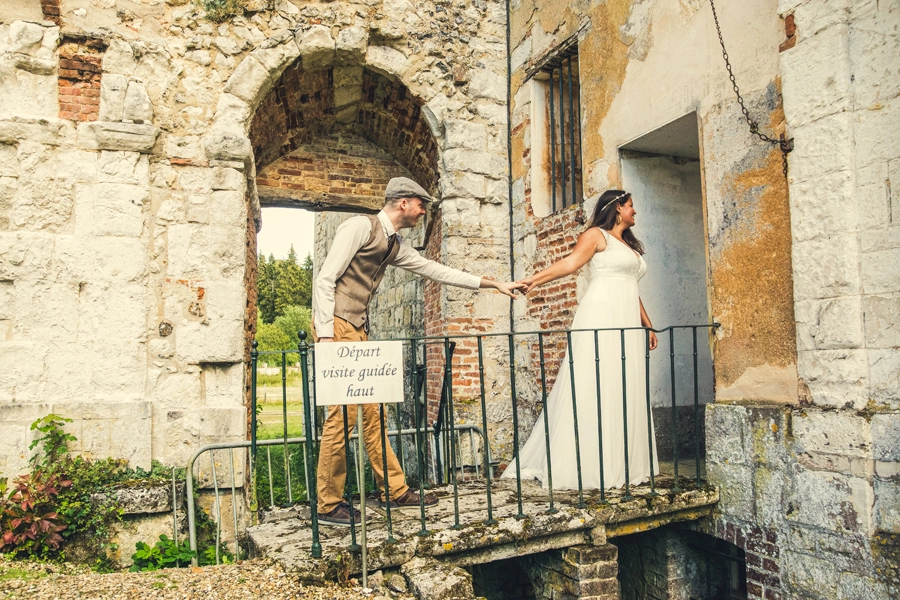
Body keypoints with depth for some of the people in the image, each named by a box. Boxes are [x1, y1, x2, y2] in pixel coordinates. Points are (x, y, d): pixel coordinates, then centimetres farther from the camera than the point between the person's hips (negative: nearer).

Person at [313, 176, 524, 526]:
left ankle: (395, 491, 18)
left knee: (370, 413, 11)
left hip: (358, 330, 9)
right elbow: (325, 279, -13)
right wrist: (326, 335, -19)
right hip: (337, 325, -9)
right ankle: (328, 505, 4)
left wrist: (492, 283, 24)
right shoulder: (361, 227, -9)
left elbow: (434, 270, 23)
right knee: (342, 414, -8)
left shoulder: (395, 245, 16)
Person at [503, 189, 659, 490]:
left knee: (625, 390, 4)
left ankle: (622, 463, 9)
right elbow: (570, 262, -13)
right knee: (594, 388, -10)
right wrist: (534, 279, -29)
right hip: (601, 316, -8)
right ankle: (587, 465, -7)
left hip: (628, 324, 8)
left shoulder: (630, 245, 25)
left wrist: (648, 325, 23)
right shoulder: (597, 235, 2)